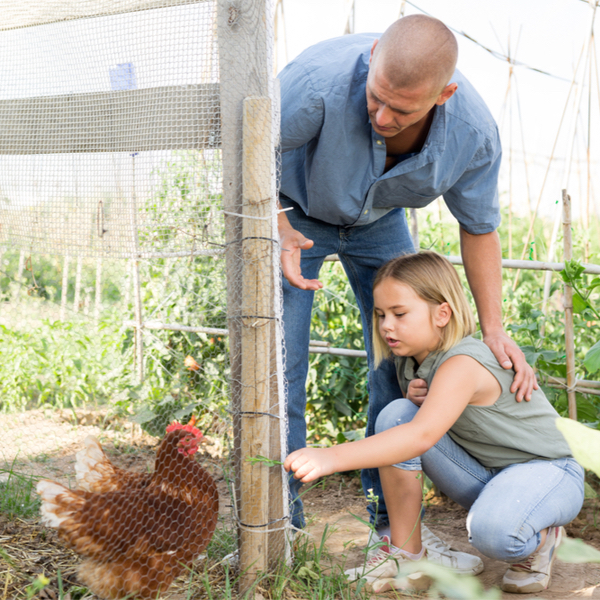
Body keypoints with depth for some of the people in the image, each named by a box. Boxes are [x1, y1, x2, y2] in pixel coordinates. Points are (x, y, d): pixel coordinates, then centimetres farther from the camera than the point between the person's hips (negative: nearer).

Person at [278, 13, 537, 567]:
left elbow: (479, 227, -10)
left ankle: (393, 518, 15)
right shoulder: (321, 80, -42)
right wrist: (280, 232, -32)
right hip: (295, 211, -2)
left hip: (379, 221, 3)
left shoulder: (475, 133, -29)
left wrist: (494, 329, -8)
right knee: (279, 366, -8)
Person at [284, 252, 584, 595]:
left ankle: (540, 539, -1)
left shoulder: (463, 364, -30)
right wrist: (414, 398, -14)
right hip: (482, 475, 8)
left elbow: (422, 436, -47)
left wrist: (332, 457, -58)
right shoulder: (410, 360, -3)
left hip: (545, 472, -7)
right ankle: (406, 553, -7)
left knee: (492, 531, -41)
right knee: (396, 414, -15)